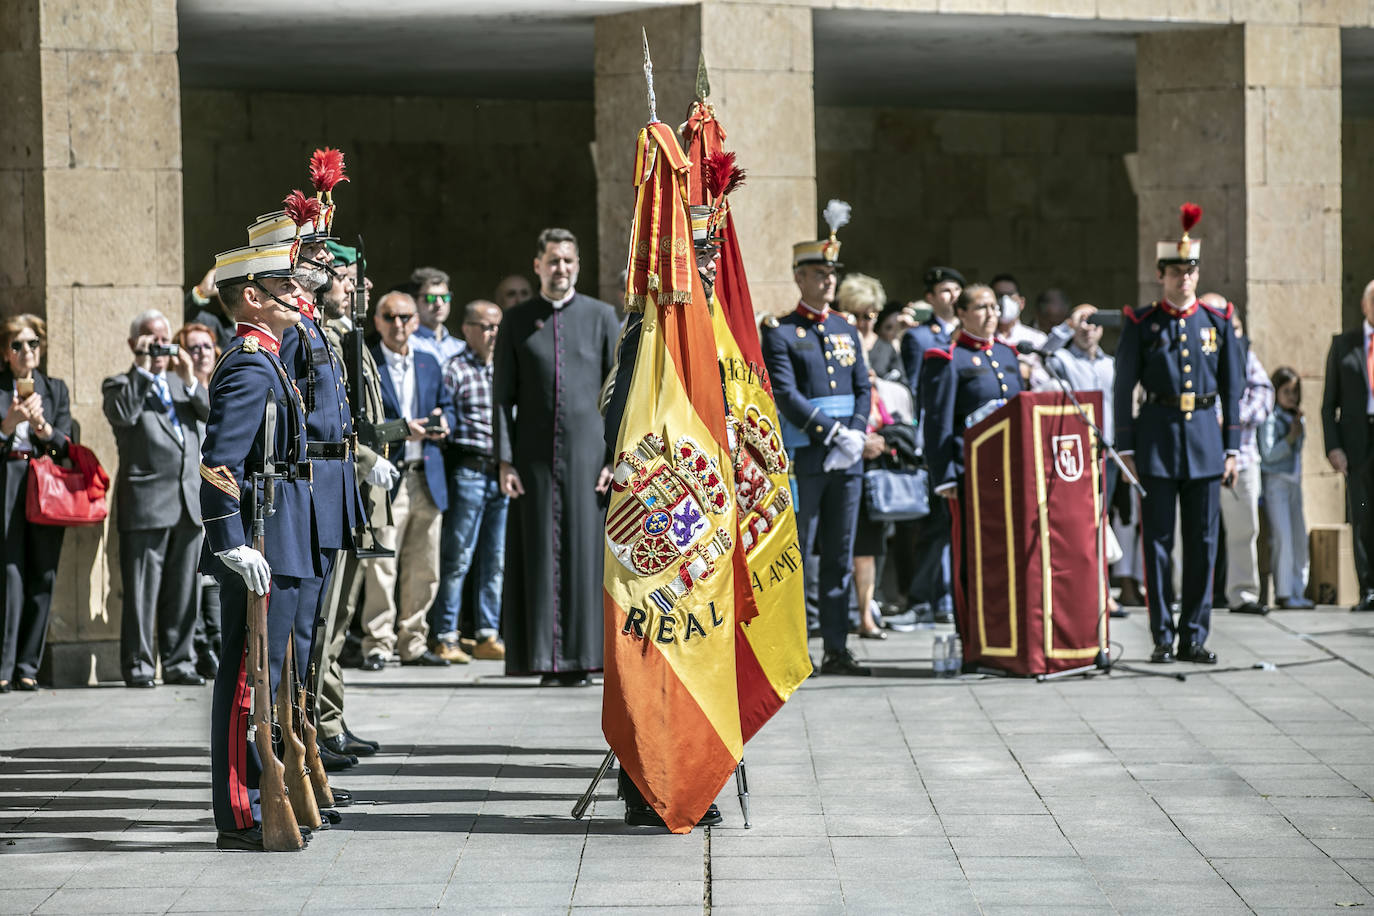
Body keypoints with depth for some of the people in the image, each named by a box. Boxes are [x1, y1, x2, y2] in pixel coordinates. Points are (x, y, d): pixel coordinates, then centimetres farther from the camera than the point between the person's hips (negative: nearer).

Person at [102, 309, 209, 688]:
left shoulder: (183, 383, 21)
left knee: (182, 588, 7)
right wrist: (142, 369, -11)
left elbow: (212, 413, 6)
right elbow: (122, 414, -15)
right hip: (146, 500, -5)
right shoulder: (119, 384, 6)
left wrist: (189, 379, -6)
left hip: (188, 500, 5)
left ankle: (179, 662, 13)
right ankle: (138, 665, 0)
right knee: (142, 588, -4)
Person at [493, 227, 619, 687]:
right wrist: (505, 460, -3)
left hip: (587, 451, -1)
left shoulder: (601, 316, 7)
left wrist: (618, 456, -5)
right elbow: (502, 394, 6)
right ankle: (548, 660, 3)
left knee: (585, 551, -2)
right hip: (534, 454, 1)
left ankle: (583, 656, 3)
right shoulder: (516, 321, 8)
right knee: (540, 554, 0)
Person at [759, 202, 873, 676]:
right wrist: (832, 433, -19)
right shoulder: (779, 333, -3)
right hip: (802, 460, -5)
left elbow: (863, 389, 11)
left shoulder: (848, 332, 15)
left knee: (839, 558, 6)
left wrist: (856, 435, -7)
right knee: (795, 557, -3)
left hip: (847, 461, 5)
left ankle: (836, 650, 9)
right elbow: (785, 395, -13)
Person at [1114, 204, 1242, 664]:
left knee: (1203, 541, 3)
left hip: (1205, 437, 2)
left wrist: (1232, 448, 5)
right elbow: (1123, 388, 1)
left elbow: (1232, 389, 10)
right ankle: (1162, 637, 5)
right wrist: (1126, 448, -4)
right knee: (1158, 540, -1)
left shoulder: (1217, 323, 8)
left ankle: (1194, 636, 10)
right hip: (1158, 438, -2)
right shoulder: (1141, 324, 1)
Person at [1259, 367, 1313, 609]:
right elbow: (1268, 454, -15)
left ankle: (1297, 591, 9)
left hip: (1294, 482, 7)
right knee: (1282, 536, -12)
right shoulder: (1270, 419, -8)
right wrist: (1291, 437, -19)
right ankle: (1284, 593, -9)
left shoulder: (1299, 419, 14)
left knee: (1300, 537, 4)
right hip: (1274, 480, -7)